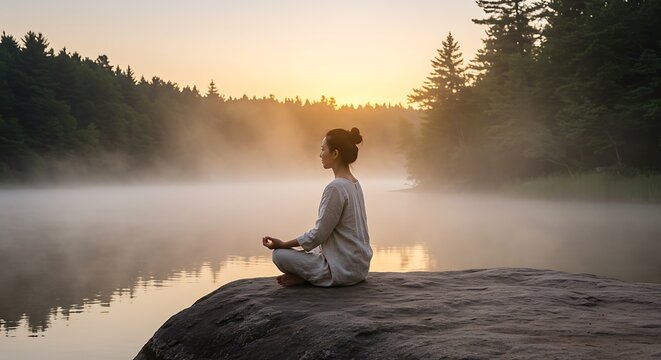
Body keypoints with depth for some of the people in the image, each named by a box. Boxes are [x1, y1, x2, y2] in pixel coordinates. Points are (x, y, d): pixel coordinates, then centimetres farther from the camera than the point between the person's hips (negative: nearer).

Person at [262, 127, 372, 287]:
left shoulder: (335, 187, -21)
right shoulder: (354, 184, 8)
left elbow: (318, 235, -17)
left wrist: (283, 244, -6)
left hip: (343, 268, -9)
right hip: (359, 265, 9)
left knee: (279, 255, -5)